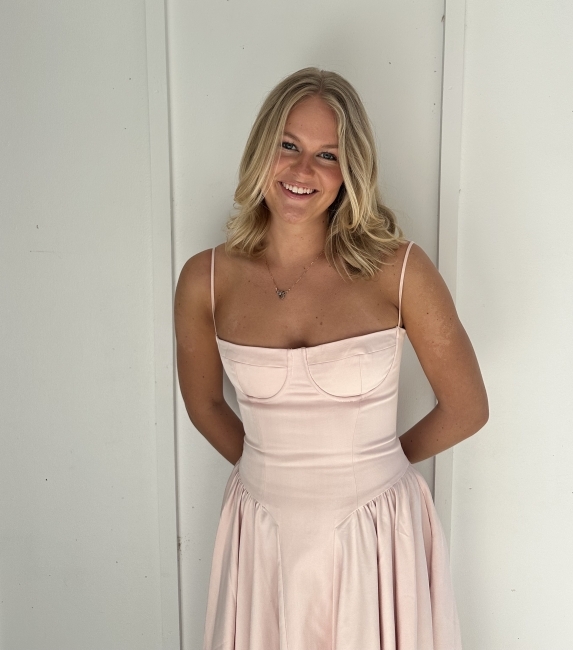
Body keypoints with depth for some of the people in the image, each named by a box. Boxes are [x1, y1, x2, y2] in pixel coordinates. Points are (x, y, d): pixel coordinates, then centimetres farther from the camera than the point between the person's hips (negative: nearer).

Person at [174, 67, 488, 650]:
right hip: (263, 538, 2)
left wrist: (372, 463, 7)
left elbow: (467, 409, -4)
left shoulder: (399, 269, -14)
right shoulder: (206, 280, -9)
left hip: (375, 539, -1)